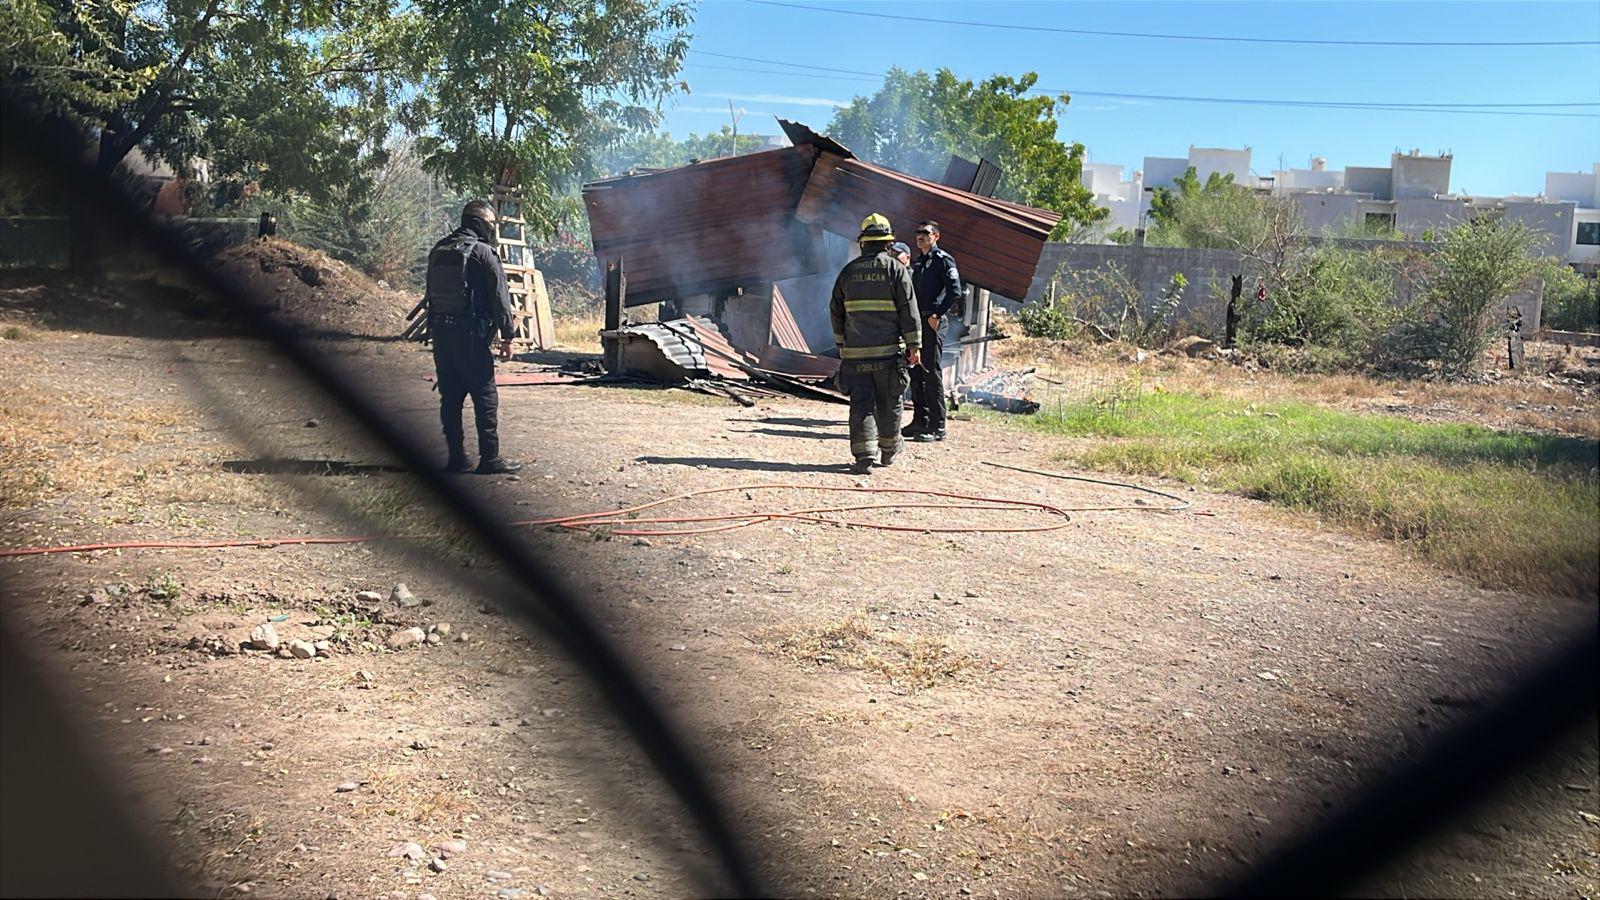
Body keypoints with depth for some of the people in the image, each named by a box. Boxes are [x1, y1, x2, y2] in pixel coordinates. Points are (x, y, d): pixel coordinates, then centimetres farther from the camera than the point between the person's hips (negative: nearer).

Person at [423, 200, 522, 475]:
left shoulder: (438, 251, 13)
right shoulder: (483, 253, -9)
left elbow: (432, 293, 18)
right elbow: (500, 298, -10)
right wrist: (507, 336, -5)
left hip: (440, 334, 7)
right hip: (471, 337, -7)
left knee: (450, 398, 10)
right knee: (485, 397, -1)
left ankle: (456, 457, 12)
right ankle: (490, 458, -1)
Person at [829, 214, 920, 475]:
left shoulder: (849, 270, 8)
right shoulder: (896, 268, -2)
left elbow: (835, 310, 13)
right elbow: (909, 309, -7)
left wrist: (841, 343, 23)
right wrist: (914, 346, -3)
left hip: (855, 352, 2)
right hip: (888, 350, -2)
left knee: (861, 404, 0)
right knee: (888, 404, 12)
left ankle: (864, 454, -11)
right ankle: (889, 449, 28)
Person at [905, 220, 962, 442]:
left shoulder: (943, 260, -6)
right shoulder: (917, 262, 18)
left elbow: (955, 292, -15)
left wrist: (937, 315, -18)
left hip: (932, 324, -8)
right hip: (916, 322, 8)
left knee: (932, 374, -7)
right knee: (916, 373, 10)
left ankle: (937, 426, -4)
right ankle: (920, 421, 19)